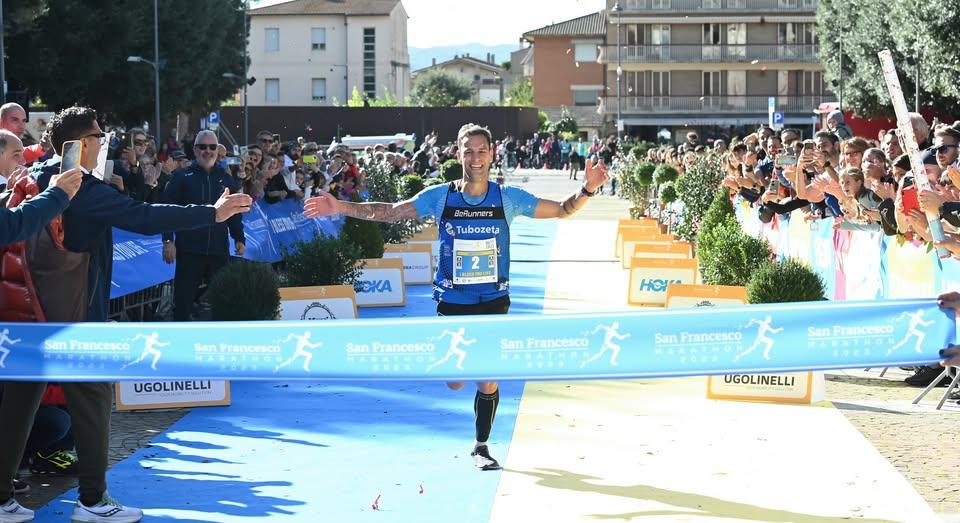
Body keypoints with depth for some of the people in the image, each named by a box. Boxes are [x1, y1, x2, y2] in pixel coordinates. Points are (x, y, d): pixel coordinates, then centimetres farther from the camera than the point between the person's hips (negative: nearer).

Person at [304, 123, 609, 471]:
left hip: (494, 301, 0)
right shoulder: (439, 197, -4)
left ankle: (481, 446, 19)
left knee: (488, 381, -1)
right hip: (452, 301, 0)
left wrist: (586, 190, -20)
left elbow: (562, 211, -1)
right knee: (455, 382, 3)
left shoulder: (507, 198, -4)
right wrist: (341, 207, -13)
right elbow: (389, 212, -3)